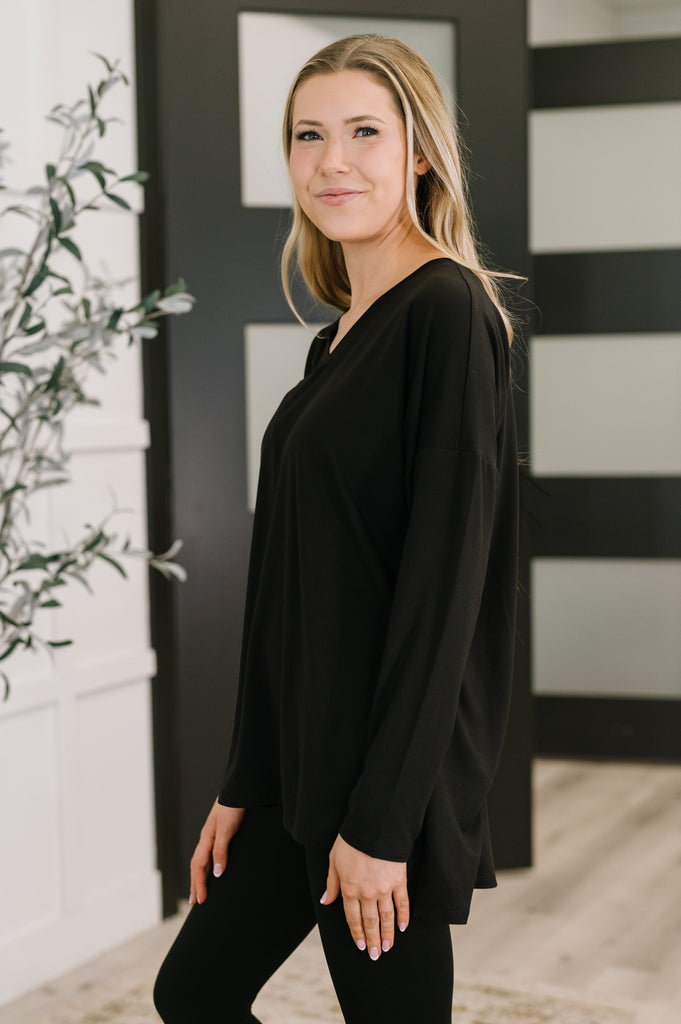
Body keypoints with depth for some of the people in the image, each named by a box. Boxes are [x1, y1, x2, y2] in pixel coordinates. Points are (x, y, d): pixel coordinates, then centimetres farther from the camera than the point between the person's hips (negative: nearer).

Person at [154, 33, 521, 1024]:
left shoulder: (449, 312, -14)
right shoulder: (336, 339, 12)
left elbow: (445, 580, -19)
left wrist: (381, 819, -20)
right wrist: (242, 783, 13)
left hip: (390, 767, -9)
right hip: (304, 756, 9)